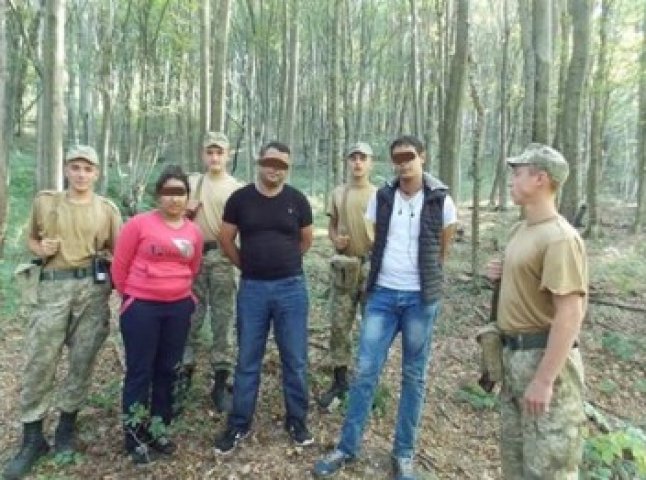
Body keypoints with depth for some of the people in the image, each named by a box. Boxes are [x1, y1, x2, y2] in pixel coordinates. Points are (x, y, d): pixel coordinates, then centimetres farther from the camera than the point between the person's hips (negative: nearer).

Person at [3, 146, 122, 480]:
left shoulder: (107, 209, 7)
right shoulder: (45, 201, 9)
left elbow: (117, 250, 12)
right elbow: (31, 239, 17)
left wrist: (105, 259, -9)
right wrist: (40, 249, -3)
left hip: (93, 288, 0)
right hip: (53, 287, 0)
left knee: (82, 360, 6)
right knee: (39, 361, 0)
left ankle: (66, 426, 26)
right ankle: (32, 439, 14)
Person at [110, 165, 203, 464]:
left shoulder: (194, 232, 3)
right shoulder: (139, 224, -9)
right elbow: (120, 266, -2)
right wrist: (131, 296, 8)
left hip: (178, 308, 4)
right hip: (141, 307, -4)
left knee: (168, 370, 13)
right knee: (139, 371, 3)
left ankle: (158, 430, 29)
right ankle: (135, 439, 17)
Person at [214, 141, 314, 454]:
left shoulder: (297, 200, 1)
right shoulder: (240, 198, -1)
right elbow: (226, 239, 8)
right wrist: (248, 266, 12)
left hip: (292, 287, 0)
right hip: (252, 288, 0)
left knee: (295, 360, 8)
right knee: (247, 361, 10)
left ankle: (297, 421, 26)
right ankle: (239, 424, 24)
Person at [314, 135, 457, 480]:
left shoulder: (440, 201, -4)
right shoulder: (381, 198, 2)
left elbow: (442, 251, 9)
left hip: (421, 299, -2)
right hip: (382, 294, 2)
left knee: (414, 376, 9)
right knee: (365, 371, 3)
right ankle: (347, 447, 18)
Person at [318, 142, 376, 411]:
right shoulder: (338, 193, 7)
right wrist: (335, 239, -8)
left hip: (373, 265, -2)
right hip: (344, 265, 2)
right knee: (339, 324, 5)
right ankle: (340, 382, 19)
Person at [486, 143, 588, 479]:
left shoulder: (560, 237, -20)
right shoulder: (520, 230, 10)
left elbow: (570, 315, -24)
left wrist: (544, 380, -25)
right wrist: (503, 275, 3)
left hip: (544, 357, -9)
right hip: (514, 353, 9)